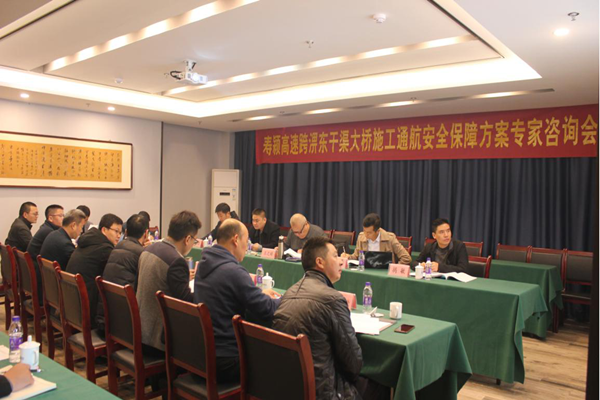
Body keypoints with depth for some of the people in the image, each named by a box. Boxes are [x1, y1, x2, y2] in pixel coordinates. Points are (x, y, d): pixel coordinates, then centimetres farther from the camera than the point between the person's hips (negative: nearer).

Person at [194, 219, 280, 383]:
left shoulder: (204, 264, 3)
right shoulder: (233, 271, -23)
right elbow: (267, 311, -18)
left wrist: (260, 293, 14)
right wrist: (283, 299, 2)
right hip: (223, 361, -8)